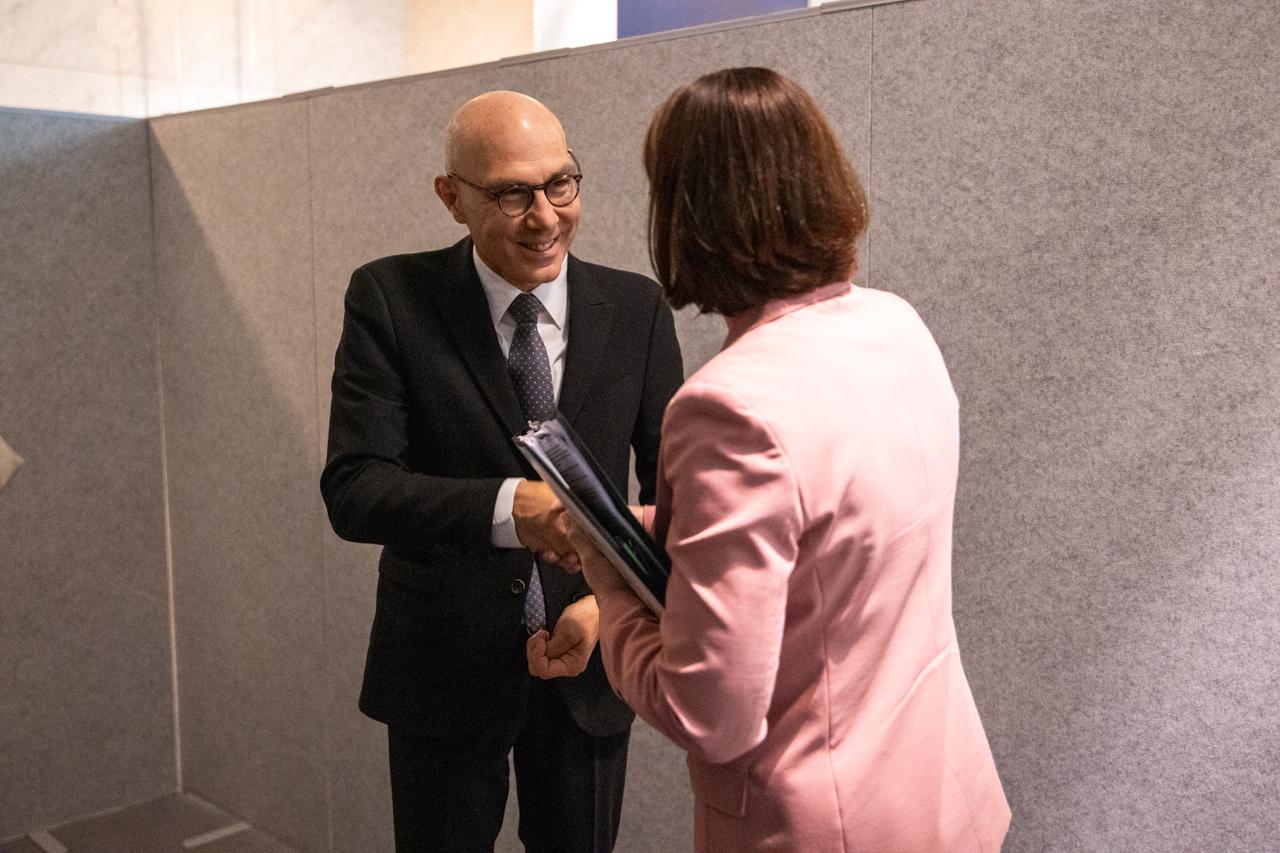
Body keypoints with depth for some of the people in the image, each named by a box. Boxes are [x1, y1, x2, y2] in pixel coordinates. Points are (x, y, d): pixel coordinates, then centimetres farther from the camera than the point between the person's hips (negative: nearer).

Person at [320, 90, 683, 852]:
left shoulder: (637, 309, -5)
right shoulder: (391, 299, -11)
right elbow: (353, 490, -20)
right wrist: (509, 508, -36)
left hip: (589, 660, 2)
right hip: (443, 670, -2)